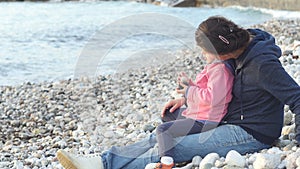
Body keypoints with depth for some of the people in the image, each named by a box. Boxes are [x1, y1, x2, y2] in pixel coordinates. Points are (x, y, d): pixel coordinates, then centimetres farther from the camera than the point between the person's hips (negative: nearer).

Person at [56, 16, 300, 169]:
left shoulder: (262, 64, -26)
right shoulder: (241, 51, 3)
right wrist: (187, 98, 11)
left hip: (252, 135, -9)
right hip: (233, 123, 9)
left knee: (172, 148, -16)